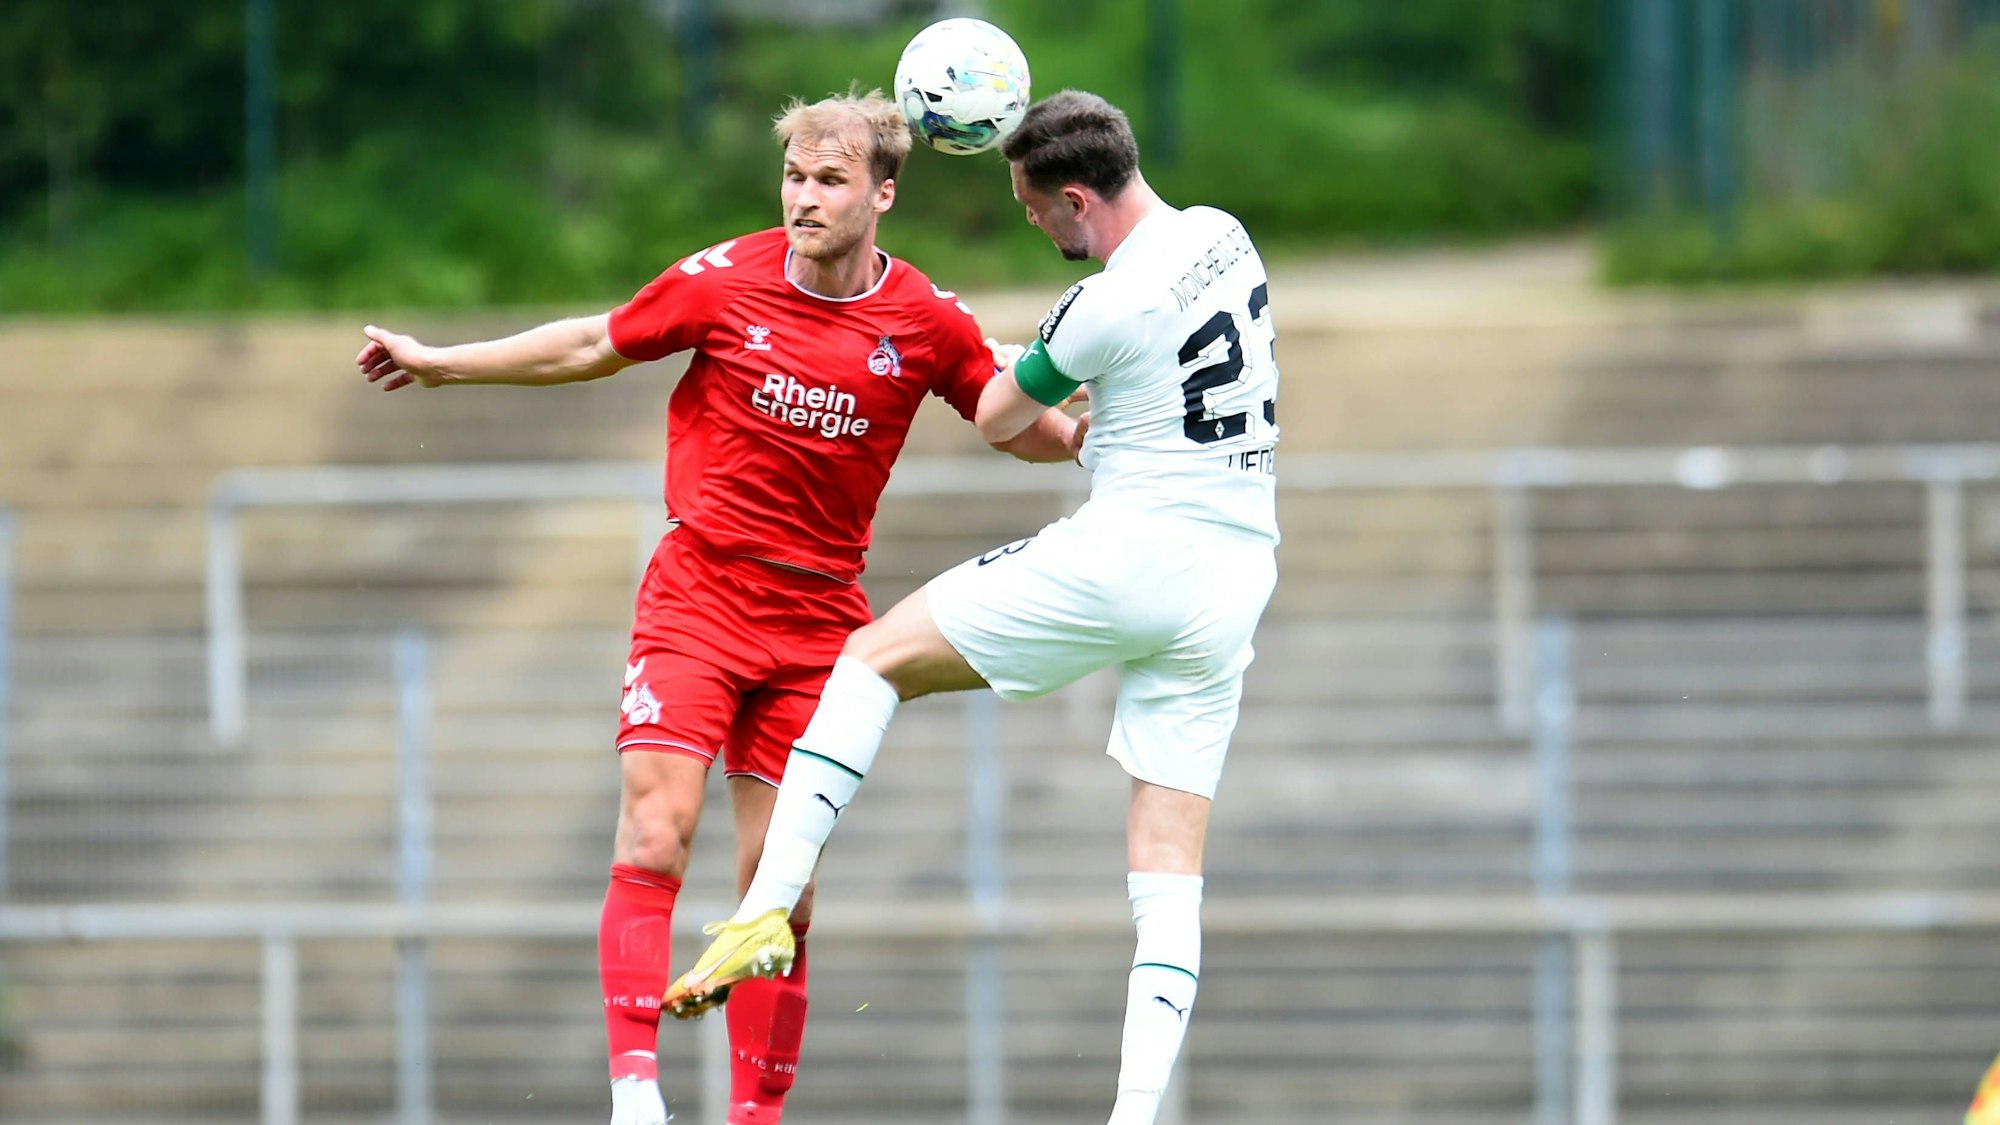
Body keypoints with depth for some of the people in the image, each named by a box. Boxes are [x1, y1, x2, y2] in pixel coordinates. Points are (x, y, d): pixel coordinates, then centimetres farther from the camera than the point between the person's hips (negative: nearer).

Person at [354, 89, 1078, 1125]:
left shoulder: (927, 321, -2)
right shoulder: (724, 281, -5)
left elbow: (1034, 434, 10)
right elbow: (594, 347, 10)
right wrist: (439, 364, 13)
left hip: (816, 624, 1)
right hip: (695, 600, -1)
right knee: (654, 839, -17)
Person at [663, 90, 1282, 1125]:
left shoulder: (1106, 309, -14)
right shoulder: (1223, 237, 7)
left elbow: (997, 420, 3)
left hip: (1122, 561, -7)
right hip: (1233, 584, 7)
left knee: (875, 656, 8)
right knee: (1169, 873, 4)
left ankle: (768, 912, -1)